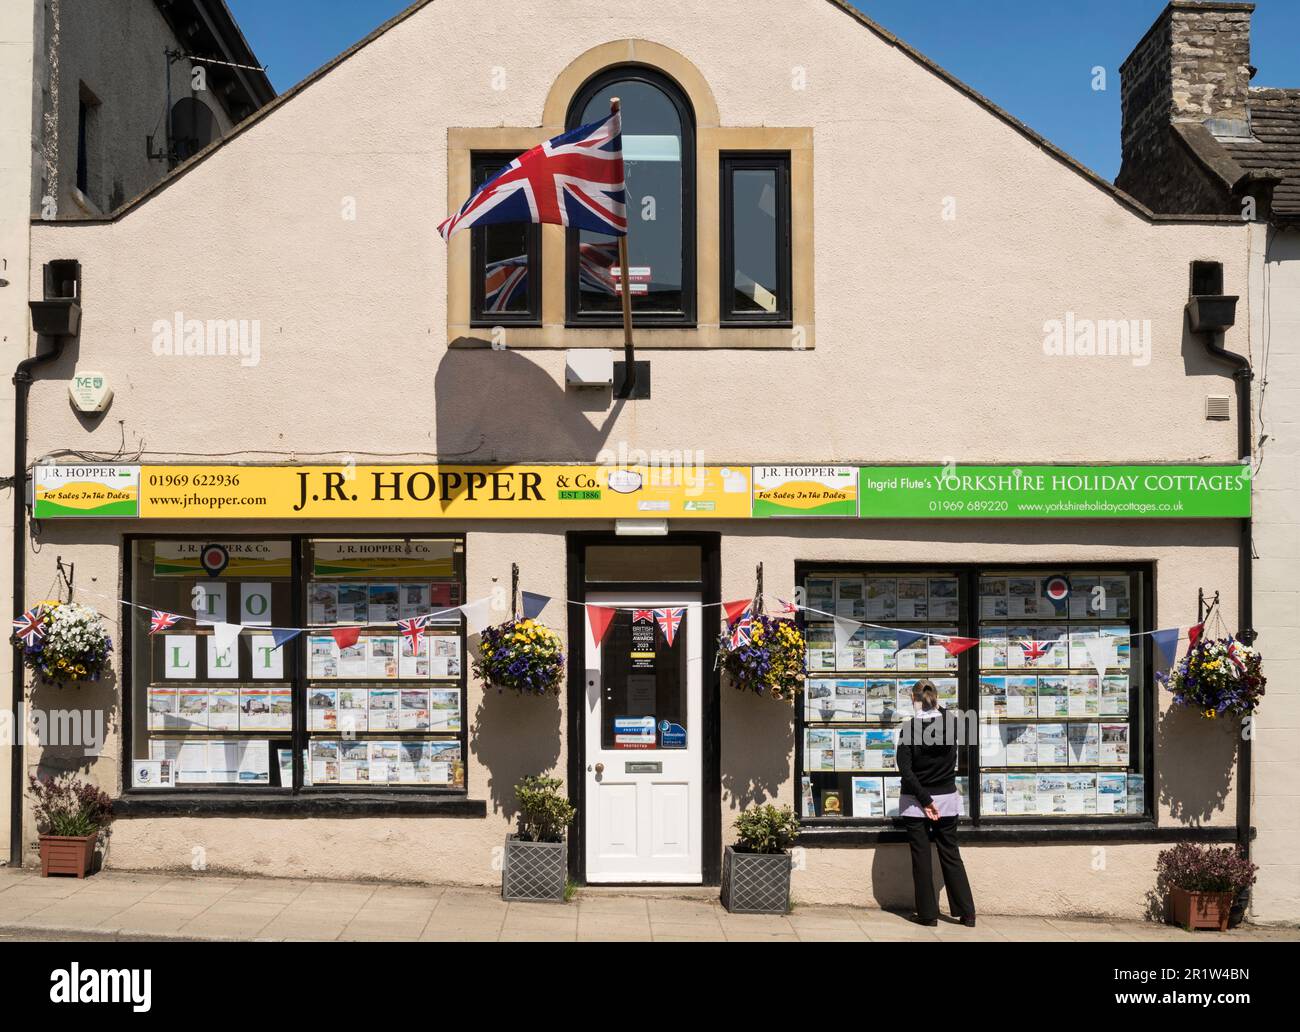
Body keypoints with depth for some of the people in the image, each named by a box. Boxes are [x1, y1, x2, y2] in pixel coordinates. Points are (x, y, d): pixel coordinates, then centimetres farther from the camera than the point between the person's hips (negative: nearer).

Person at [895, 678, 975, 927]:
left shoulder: (909, 728, -13)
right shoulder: (951, 724, -6)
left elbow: (905, 770, -18)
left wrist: (924, 800, -15)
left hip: (915, 802, -3)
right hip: (946, 799, 3)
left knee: (921, 857, 6)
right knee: (951, 855, 12)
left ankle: (928, 914, 10)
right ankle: (966, 913, 12)